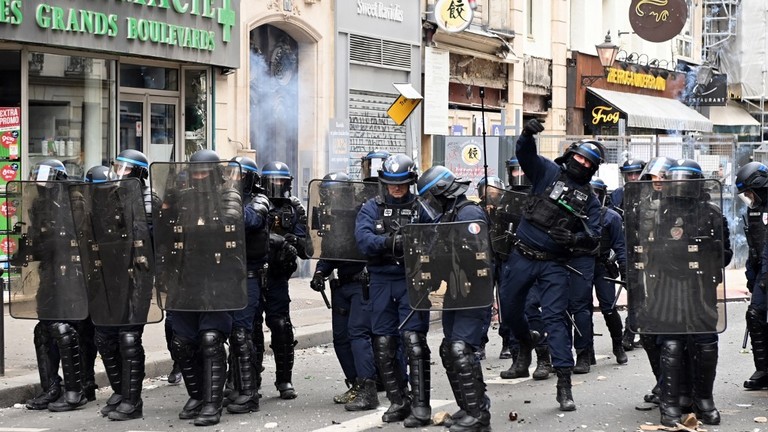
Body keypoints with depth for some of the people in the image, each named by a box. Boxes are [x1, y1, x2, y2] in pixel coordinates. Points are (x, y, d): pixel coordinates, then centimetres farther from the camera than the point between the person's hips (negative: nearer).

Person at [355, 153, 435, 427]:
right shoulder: (372, 208, 6)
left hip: (412, 281, -3)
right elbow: (363, 239, -10)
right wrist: (388, 242, -26)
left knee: (414, 342, -10)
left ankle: (420, 406, -6)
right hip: (381, 281, 3)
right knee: (384, 345, 7)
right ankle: (398, 402, 19)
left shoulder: (420, 208, 5)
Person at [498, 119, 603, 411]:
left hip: (553, 265, -1)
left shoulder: (589, 199, 5)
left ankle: (564, 382, -9)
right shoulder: (548, 172, 2)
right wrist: (528, 134, -35)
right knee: (509, 309, 12)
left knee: (555, 318, -7)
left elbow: (593, 237, -2)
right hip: (522, 256, 1)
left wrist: (574, 238, -23)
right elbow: (525, 154, -14)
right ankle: (526, 341, 45)